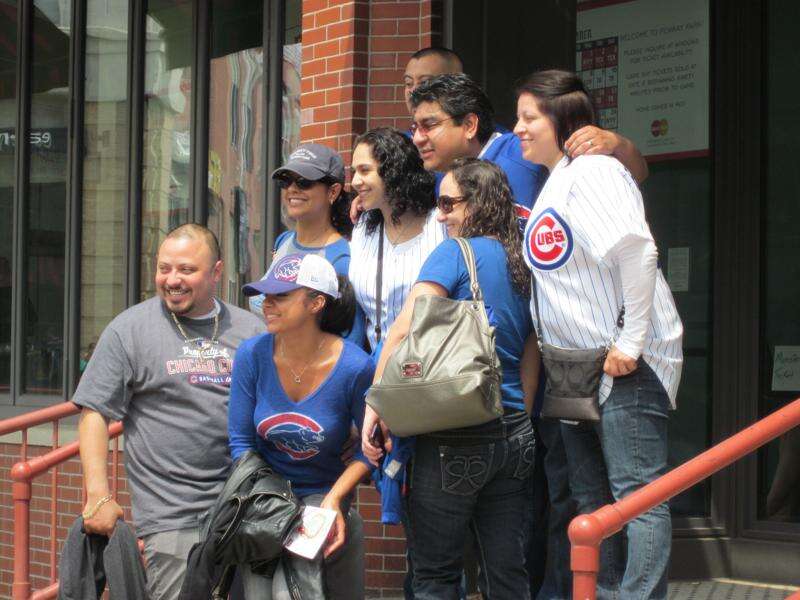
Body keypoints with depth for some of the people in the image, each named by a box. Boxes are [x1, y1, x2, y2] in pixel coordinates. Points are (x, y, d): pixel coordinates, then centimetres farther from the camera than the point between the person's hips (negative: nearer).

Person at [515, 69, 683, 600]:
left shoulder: (592, 171, -14)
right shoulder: (553, 183, 16)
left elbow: (638, 252, -26)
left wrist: (630, 344, -25)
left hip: (626, 363, -10)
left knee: (638, 495, -8)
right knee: (592, 498, 14)